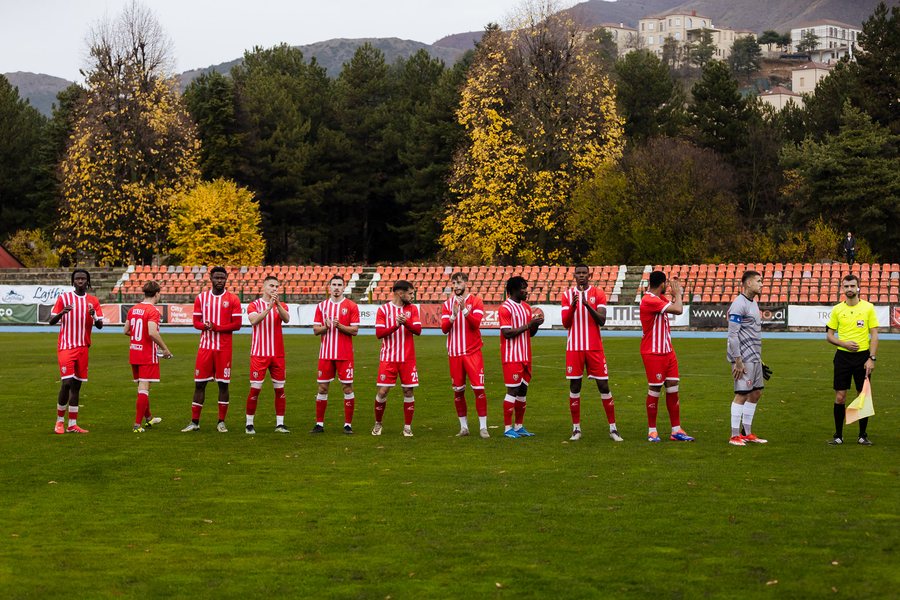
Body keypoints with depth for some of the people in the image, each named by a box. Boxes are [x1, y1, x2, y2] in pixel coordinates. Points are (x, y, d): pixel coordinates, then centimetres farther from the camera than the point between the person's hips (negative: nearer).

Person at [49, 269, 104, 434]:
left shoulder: (93, 301, 8)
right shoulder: (63, 298, 0)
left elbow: (100, 325, 4)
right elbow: (51, 321, -3)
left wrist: (93, 315, -18)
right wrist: (62, 312, -23)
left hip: (83, 347, 4)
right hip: (66, 346, -4)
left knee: (76, 385, 5)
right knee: (66, 383, -11)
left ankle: (72, 425, 9)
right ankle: (60, 421, 5)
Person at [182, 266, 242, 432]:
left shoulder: (233, 299, 1)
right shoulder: (201, 298, 8)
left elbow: (237, 324, -4)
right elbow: (196, 322, 6)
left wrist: (217, 327, -16)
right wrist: (206, 326, -17)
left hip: (224, 348, -2)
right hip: (205, 346, 2)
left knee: (223, 383, 1)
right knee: (199, 383, 2)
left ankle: (221, 422, 9)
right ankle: (194, 422, 9)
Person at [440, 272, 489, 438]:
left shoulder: (476, 302, -1)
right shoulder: (447, 304, 8)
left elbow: (476, 323, -16)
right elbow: (444, 328, -3)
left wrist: (464, 309, -28)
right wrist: (453, 315, -20)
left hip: (473, 352, -3)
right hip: (454, 353, 3)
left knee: (478, 388, -8)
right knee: (458, 390, 7)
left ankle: (483, 427, -4)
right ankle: (464, 427, 17)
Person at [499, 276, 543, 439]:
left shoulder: (526, 307, 14)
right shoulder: (505, 308, -11)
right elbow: (507, 333, -19)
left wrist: (536, 324, -3)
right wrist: (529, 324, -18)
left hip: (525, 357, 8)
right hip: (512, 357, -8)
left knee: (523, 390, 10)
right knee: (513, 390, -6)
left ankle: (519, 426, 17)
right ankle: (508, 428, -1)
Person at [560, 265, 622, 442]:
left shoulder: (598, 293, 2)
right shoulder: (567, 295, 5)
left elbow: (602, 321, -8)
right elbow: (565, 323, -2)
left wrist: (587, 304, -21)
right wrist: (573, 305, -17)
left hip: (595, 347, -1)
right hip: (574, 347, 1)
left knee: (603, 385, -1)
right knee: (574, 386, 2)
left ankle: (613, 428, 3)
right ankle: (576, 429, 9)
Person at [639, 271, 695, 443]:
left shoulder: (660, 298, 11)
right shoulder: (649, 301, -19)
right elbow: (678, 310, -25)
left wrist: (676, 294, 9)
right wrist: (677, 293, -7)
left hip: (668, 351, 9)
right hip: (653, 353, -9)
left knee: (673, 390, 6)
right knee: (655, 390, -1)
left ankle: (676, 430, 9)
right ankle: (652, 431, 10)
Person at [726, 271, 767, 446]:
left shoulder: (753, 303, 16)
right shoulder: (739, 304, -14)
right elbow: (732, 334, -18)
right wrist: (738, 361, -21)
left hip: (754, 357, 10)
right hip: (743, 357, -10)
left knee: (756, 393, 12)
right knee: (742, 395, -8)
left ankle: (747, 433, 20)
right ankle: (735, 436, -3)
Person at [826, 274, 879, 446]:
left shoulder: (868, 308, -1)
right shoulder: (837, 309, 4)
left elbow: (874, 335, -1)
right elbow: (829, 335, 8)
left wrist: (871, 359, -9)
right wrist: (844, 343, -11)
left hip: (862, 356, -1)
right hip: (842, 356, 1)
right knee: (840, 397, 0)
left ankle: (863, 435, 15)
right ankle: (838, 435, 9)